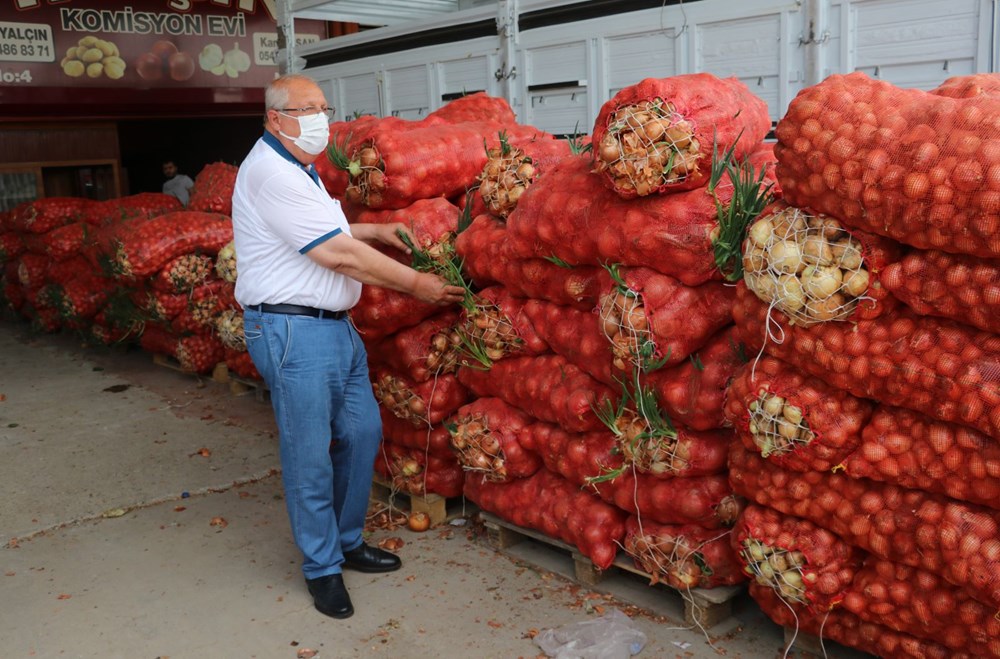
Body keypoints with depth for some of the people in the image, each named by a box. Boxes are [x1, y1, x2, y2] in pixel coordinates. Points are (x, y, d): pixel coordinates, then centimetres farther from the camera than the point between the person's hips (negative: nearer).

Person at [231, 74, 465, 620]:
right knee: (311, 457, 0)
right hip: (293, 332, -10)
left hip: (335, 326, 10)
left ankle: (347, 541, 30)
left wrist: (375, 230, 13)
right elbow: (340, 256, -20)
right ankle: (322, 568, 16)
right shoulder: (272, 174, -17)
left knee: (362, 431, 14)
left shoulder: (298, 170, 17)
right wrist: (417, 284, -14)